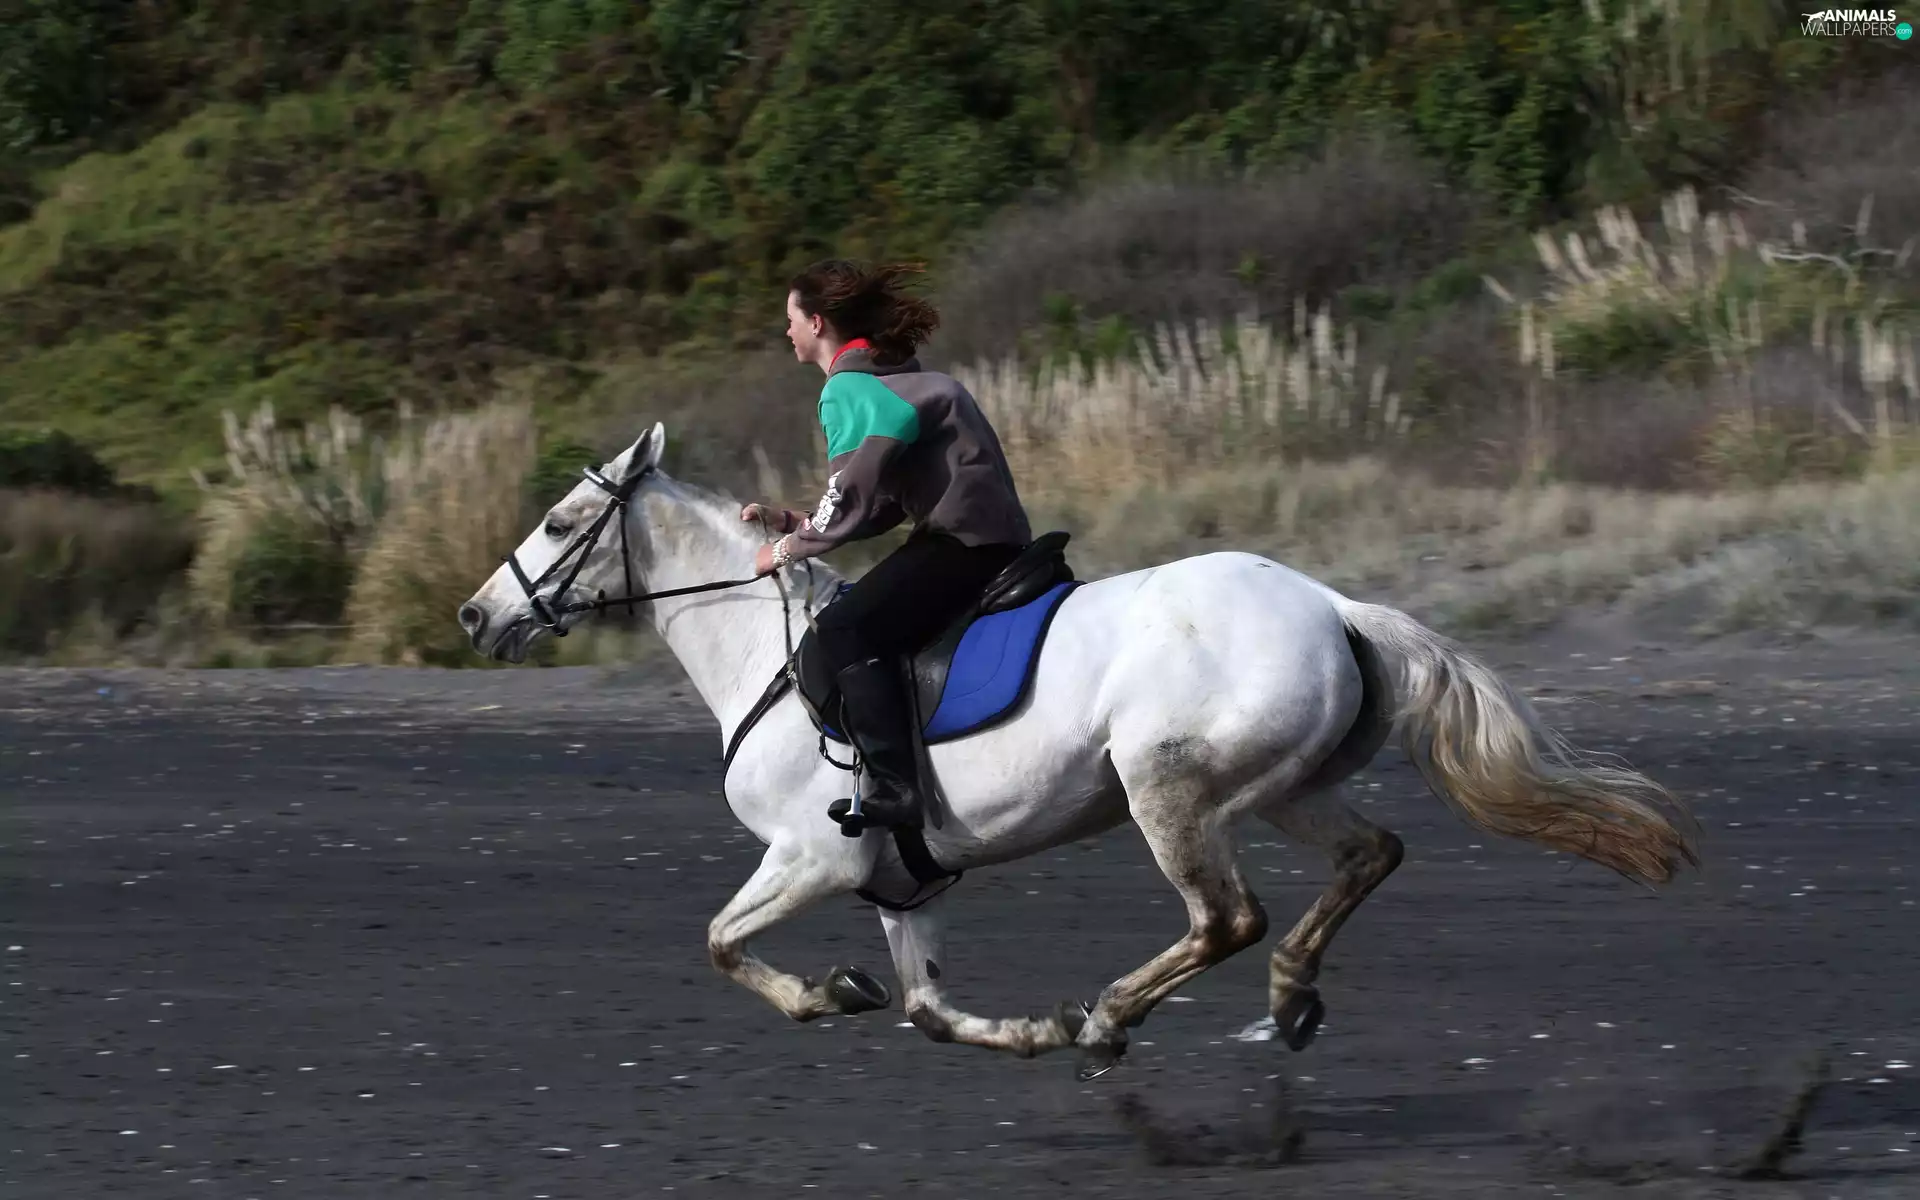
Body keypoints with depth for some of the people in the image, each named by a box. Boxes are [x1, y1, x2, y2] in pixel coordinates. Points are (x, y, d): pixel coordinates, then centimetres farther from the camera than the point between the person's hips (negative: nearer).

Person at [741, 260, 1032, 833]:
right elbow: (881, 499, 24)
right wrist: (794, 522, 21)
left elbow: (857, 500, -15)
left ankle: (894, 788, -28)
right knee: (856, 626, 21)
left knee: (844, 630, -20)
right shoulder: (893, 378, 22)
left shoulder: (848, 390, -9)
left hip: (964, 542, -11)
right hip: (994, 542, 11)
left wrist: (790, 548, -1)